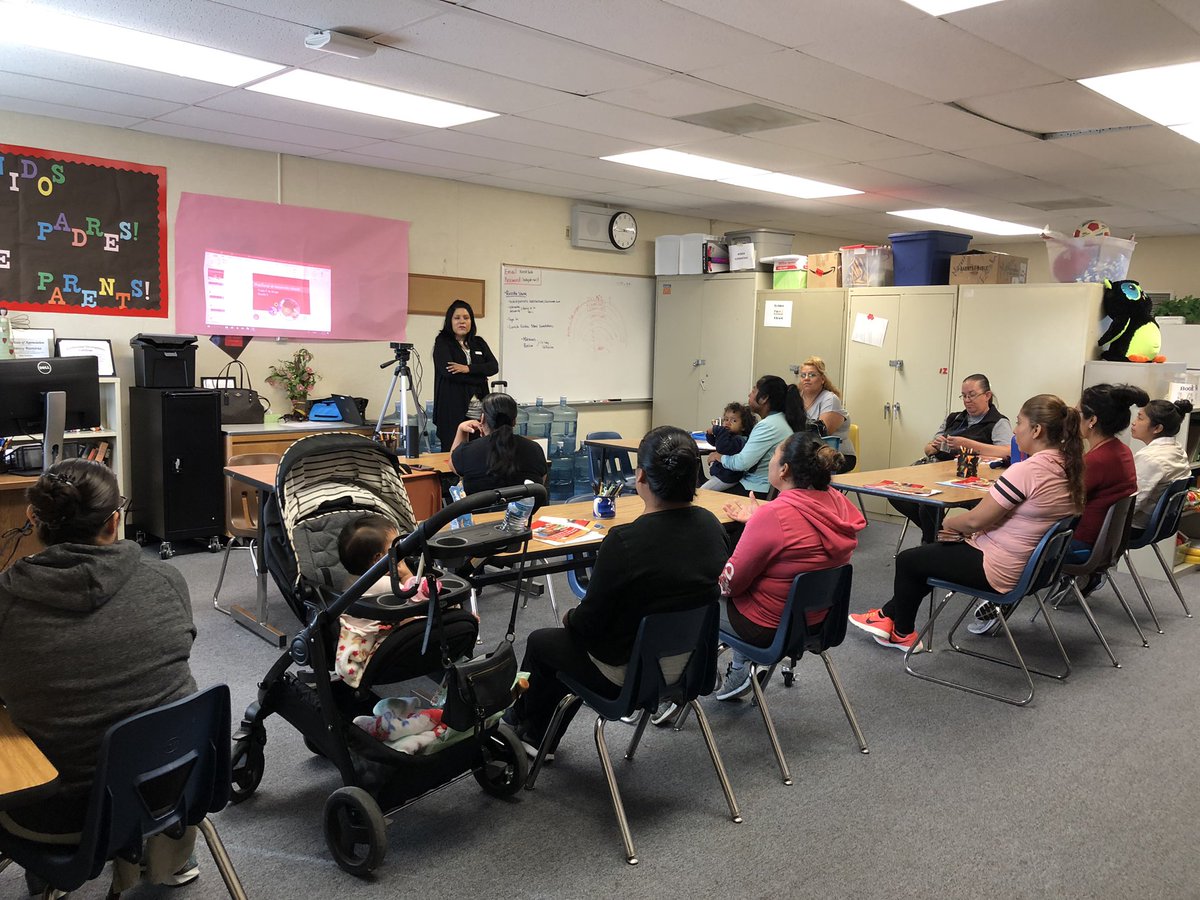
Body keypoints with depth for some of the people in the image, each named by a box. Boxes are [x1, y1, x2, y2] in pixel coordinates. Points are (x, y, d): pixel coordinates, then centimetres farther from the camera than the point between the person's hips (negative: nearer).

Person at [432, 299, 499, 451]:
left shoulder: (479, 343, 17)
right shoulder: (442, 343, 3)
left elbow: (494, 367, 3)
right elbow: (447, 371, -12)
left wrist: (468, 368, -14)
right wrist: (480, 378, -5)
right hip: (452, 408, -4)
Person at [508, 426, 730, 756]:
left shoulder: (625, 541, -30)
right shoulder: (712, 526, -10)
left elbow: (588, 621, -19)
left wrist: (569, 618, 6)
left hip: (628, 674, -7)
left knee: (540, 642, 20)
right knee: (571, 635, 27)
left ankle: (522, 726, 47)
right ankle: (539, 737, 41)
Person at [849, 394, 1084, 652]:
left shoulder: (1027, 471, -27)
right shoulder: (1068, 469, 1)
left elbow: (975, 520, -22)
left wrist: (949, 523, -1)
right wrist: (963, 531, 4)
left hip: (999, 571, -9)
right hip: (1030, 564, 9)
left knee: (907, 561, 10)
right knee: (933, 551, 25)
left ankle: (902, 633, 31)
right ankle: (888, 616, 33)